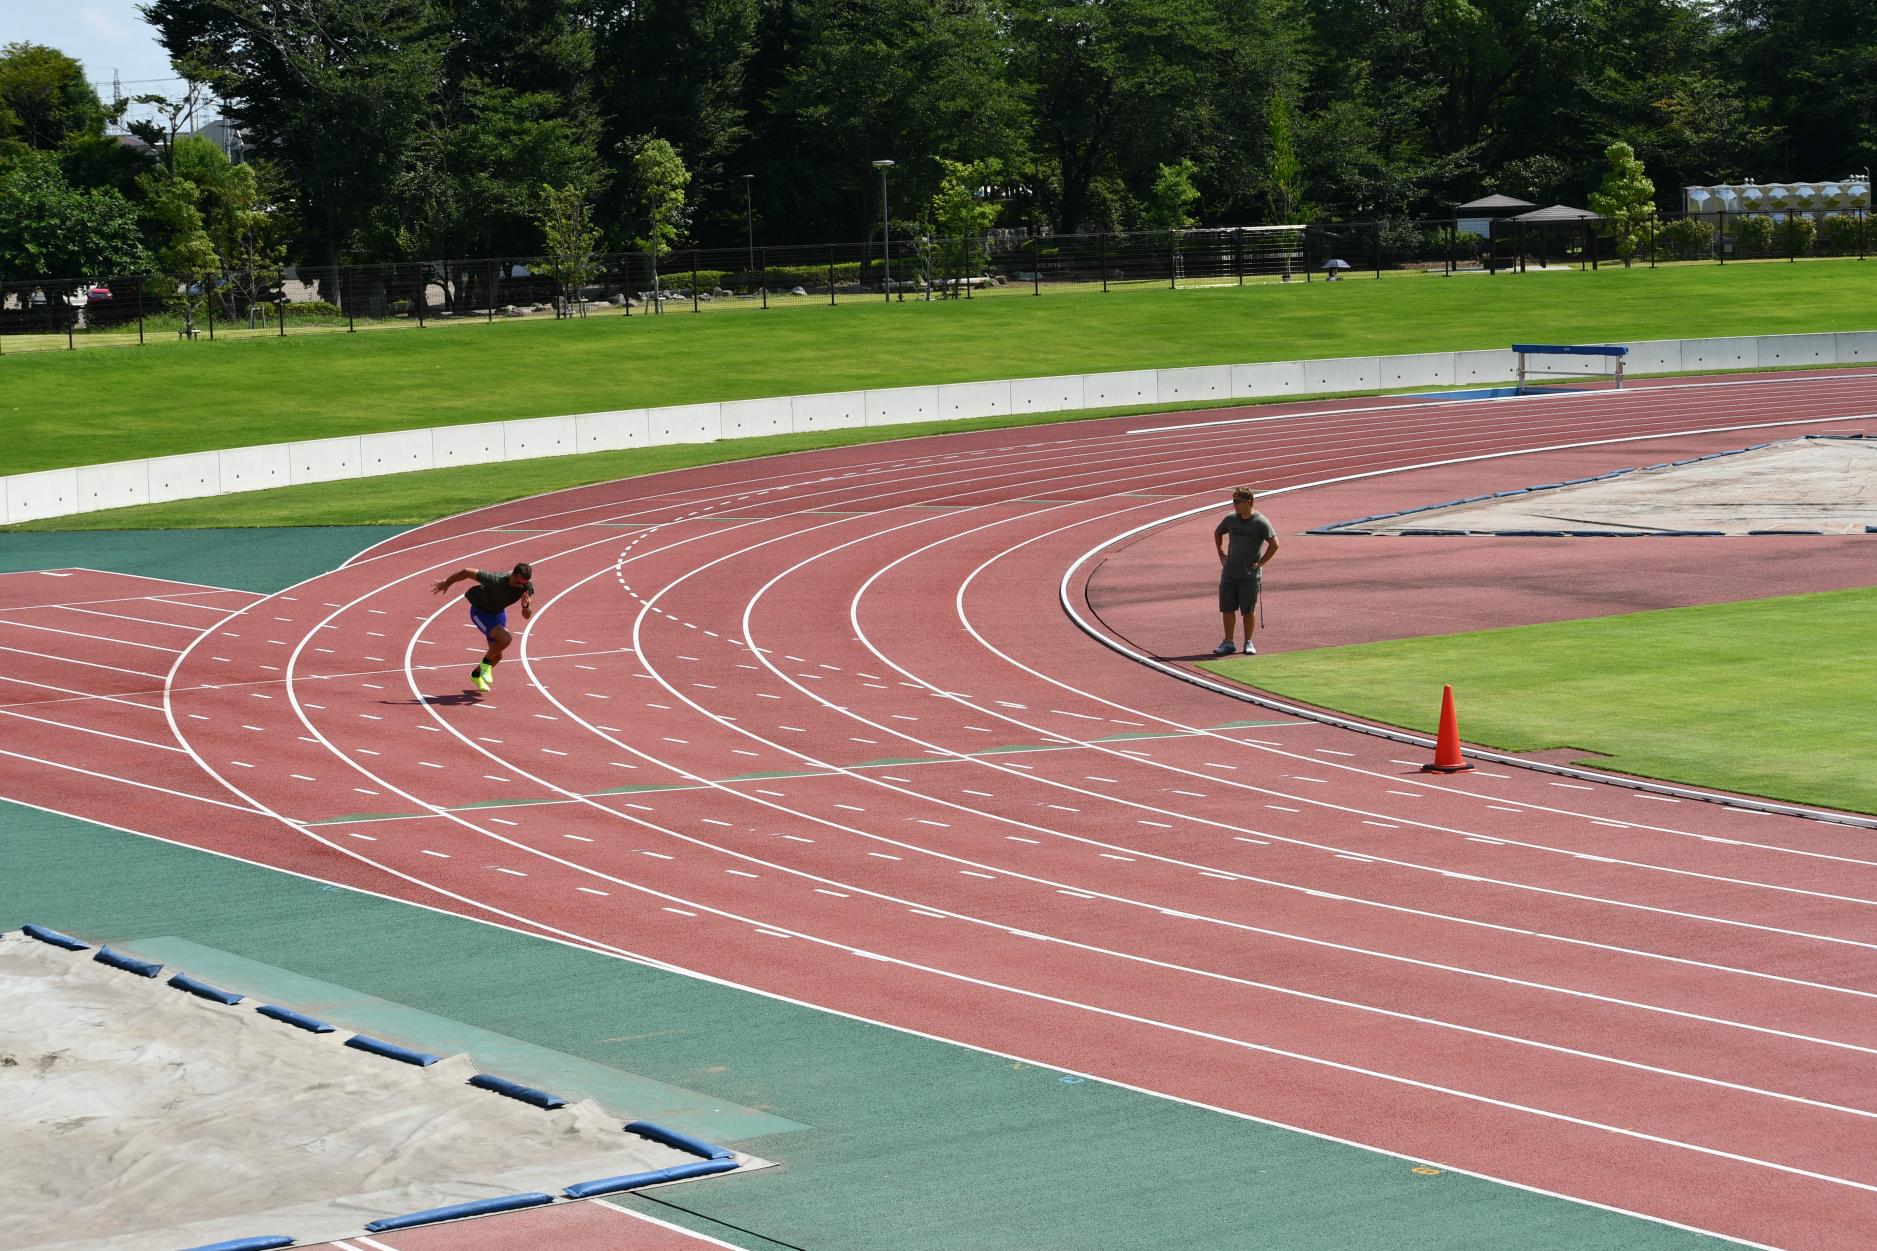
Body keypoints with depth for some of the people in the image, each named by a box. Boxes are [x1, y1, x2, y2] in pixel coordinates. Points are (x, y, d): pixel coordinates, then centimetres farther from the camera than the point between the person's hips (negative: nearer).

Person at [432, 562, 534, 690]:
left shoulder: (527, 586, -22)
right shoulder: (496, 580, -38)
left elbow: (527, 616, -16)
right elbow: (466, 572, -26)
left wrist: (526, 605, -41)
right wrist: (446, 583, -10)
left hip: (499, 612, 6)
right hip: (480, 611, -6)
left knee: (497, 656, 12)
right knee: (506, 638, -28)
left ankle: (476, 675, 42)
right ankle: (486, 663, 0)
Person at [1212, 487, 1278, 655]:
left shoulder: (1261, 522, -11)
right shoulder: (1230, 519, 3)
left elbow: (1274, 544, -11)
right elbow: (1217, 533, 22)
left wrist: (1260, 563, -11)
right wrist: (1221, 554, 13)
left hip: (1250, 576, -4)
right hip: (1229, 572, 4)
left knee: (1248, 611, 4)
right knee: (1227, 609, 5)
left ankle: (1248, 643, 16)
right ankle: (1228, 643, 14)